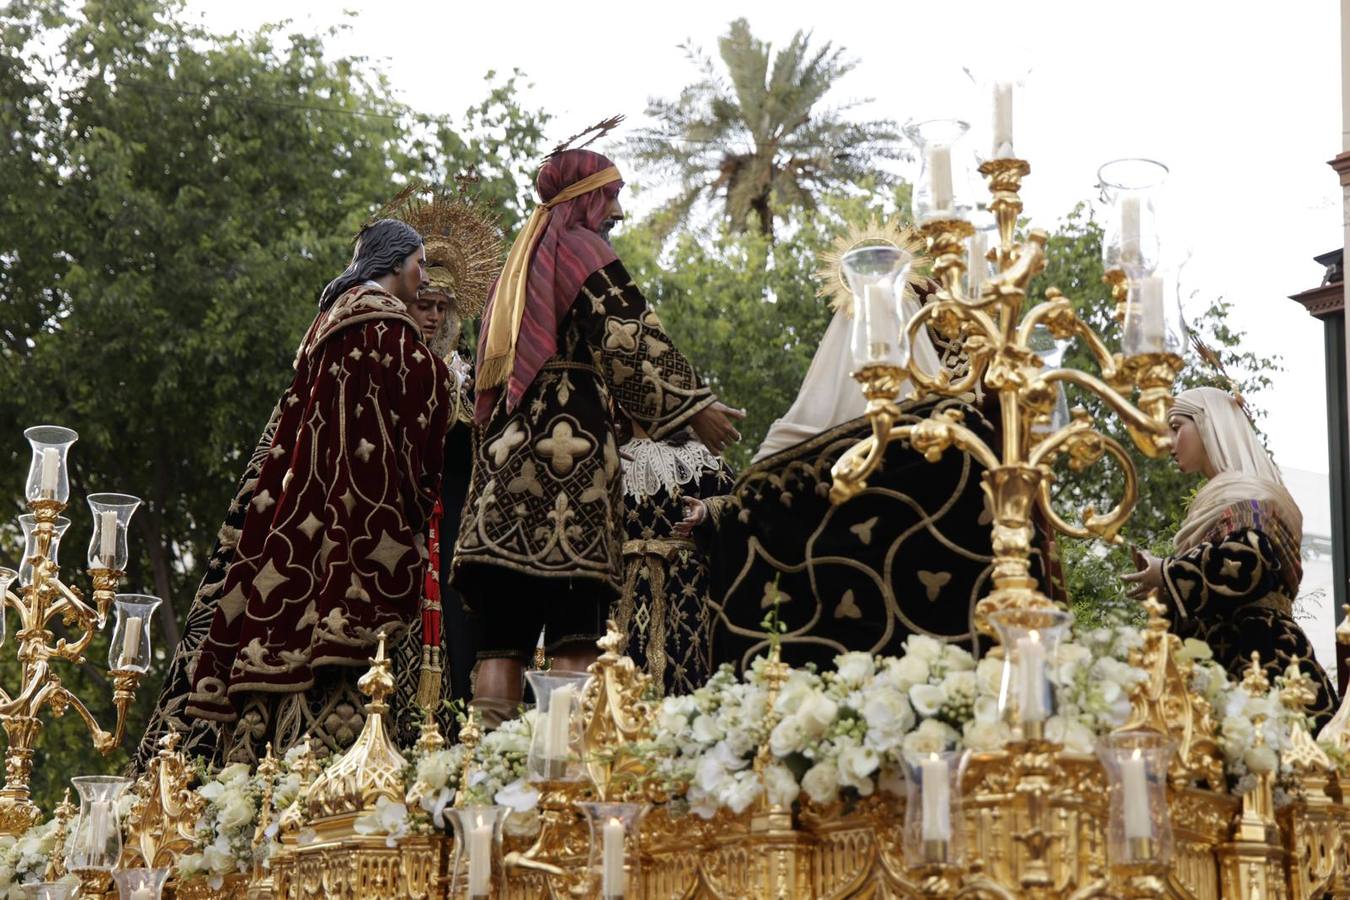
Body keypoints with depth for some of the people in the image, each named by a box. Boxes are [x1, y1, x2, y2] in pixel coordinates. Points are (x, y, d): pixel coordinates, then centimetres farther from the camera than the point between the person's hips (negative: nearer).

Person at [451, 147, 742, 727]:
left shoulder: (521, 263, 28)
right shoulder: (582, 249, 3)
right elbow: (631, 339, -9)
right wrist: (693, 408, -9)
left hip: (507, 447, 8)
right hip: (571, 444, -8)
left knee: (504, 633, 0)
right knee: (575, 623, -14)